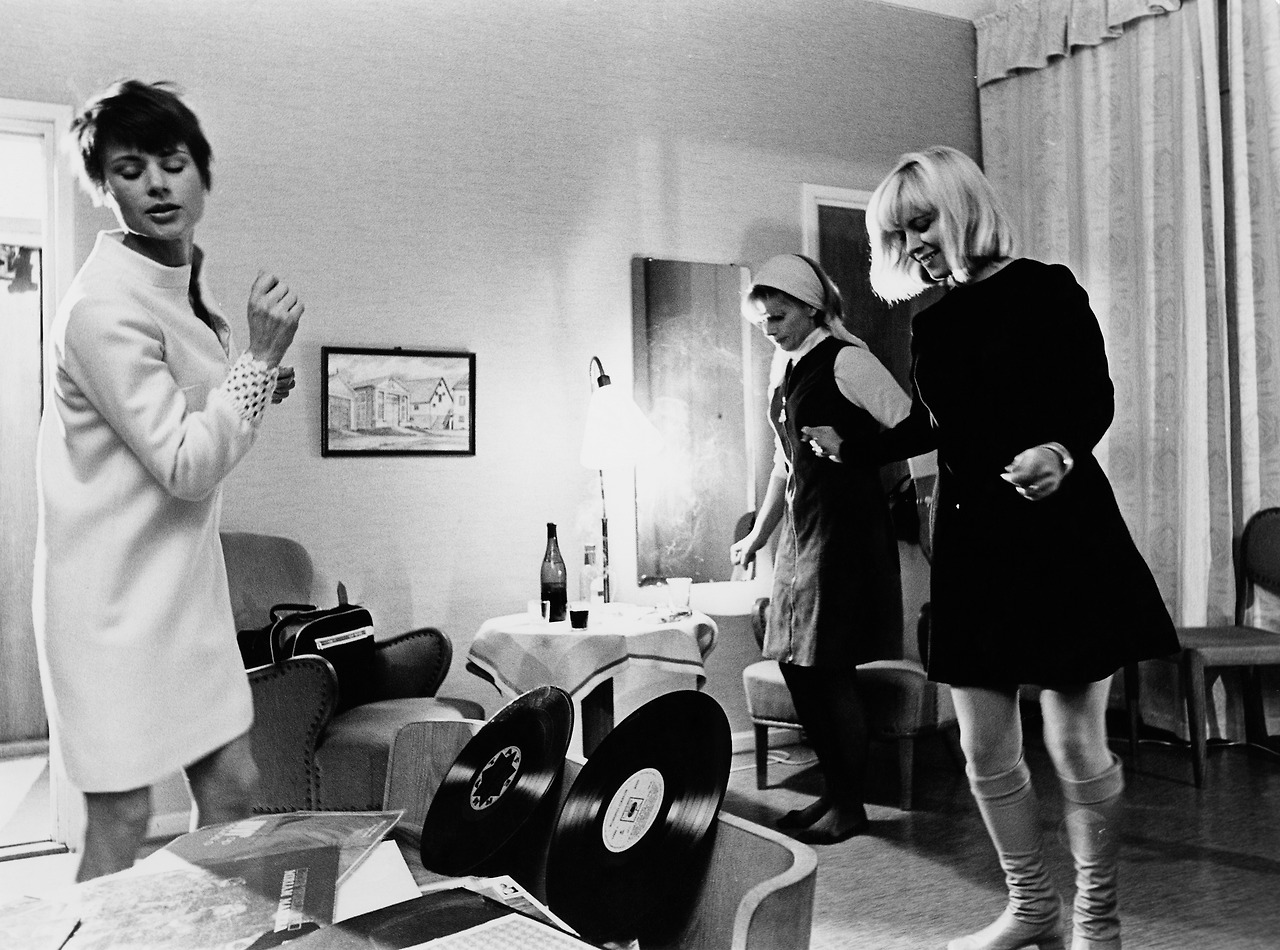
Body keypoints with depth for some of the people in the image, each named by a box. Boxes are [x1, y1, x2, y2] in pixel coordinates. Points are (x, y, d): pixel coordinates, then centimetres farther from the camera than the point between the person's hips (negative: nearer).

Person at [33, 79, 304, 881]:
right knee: (123, 821, 3)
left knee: (233, 787, 13)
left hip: (186, 579, 8)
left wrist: (256, 384, 3)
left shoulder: (186, 281, 8)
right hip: (118, 592, -8)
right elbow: (184, 467, -21)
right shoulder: (105, 306, -19)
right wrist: (262, 357, -22)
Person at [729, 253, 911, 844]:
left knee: (829, 665, -5)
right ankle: (833, 791, 26)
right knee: (793, 661, 10)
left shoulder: (844, 360, -11)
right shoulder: (782, 366, 14)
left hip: (846, 524, -9)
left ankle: (850, 806, 13)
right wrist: (758, 533, 23)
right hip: (801, 524, 9)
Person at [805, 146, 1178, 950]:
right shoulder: (933, 325, 13)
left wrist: (1062, 450, -29)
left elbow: (1095, 398, -10)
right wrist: (849, 445, 15)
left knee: (1076, 748, 0)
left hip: (1059, 531, -6)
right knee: (985, 751, 8)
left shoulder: (1044, 289, -4)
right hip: (970, 538, 6)